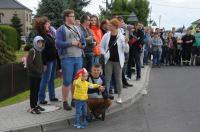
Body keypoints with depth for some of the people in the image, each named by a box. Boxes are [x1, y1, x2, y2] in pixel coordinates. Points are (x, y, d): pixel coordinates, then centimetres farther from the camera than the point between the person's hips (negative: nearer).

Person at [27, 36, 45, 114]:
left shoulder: (40, 51, 13)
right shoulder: (32, 51, -12)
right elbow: (29, 64, -19)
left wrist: (41, 70, 6)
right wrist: (37, 70, -18)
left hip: (39, 75, 8)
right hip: (33, 75, -8)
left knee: (37, 90, 14)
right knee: (33, 91, -4)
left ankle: (35, 105, 26)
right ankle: (32, 108, 2)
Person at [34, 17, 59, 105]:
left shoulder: (48, 34, 14)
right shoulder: (40, 36, -13)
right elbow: (41, 51, -18)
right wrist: (44, 63, -20)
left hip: (53, 59, 9)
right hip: (47, 61, -9)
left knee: (52, 79, 14)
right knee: (45, 80, -2)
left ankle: (52, 96, 23)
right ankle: (41, 98, 7)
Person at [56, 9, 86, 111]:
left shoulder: (77, 29, 17)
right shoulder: (61, 29, -2)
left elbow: (83, 41, 17)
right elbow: (58, 43, -13)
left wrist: (81, 45, -5)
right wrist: (71, 43, -14)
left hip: (78, 58, 6)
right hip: (67, 58, -6)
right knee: (67, 81, -3)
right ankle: (65, 102, 8)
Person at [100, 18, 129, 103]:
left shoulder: (121, 37, -6)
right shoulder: (106, 36, -1)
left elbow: (126, 50, -4)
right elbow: (101, 46, 9)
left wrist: (126, 42, -20)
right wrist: (105, 54, -5)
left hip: (118, 60, -2)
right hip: (109, 60, 2)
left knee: (118, 78, 6)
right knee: (107, 78, 4)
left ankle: (119, 96, 18)